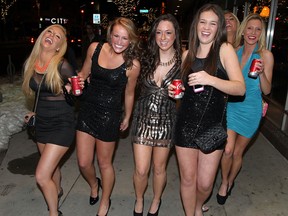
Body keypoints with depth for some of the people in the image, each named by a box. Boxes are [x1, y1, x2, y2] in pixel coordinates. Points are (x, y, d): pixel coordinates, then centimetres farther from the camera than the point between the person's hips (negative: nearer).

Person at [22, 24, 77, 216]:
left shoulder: (62, 66, -19)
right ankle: (57, 190, 55)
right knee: (52, 165, 25)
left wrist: (72, 90, -24)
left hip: (62, 123, -6)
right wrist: (36, 112, 17)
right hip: (42, 122, 6)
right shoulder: (30, 64, 1)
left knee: (41, 176, -7)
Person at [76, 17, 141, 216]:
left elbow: (129, 94, -2)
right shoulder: (95, 48, -6)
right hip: (87, 109, 4)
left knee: (104, 163, 12)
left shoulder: (132, 64, -16)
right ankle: (94, 185, 47)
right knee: (84, 163, 10)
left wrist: (127, 117, 11)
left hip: (110, 116, -3)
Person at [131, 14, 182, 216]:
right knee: (141, 170, 3)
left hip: (166, 121, -1)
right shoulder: (147, 59, -1)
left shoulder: (182, 61, -8)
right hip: (143, 119, 1)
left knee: (159, 168, 14)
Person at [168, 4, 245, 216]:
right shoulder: (188, 54, 6)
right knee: (187, 179, 9)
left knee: (205, 183, 6)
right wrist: (175, 91, -2)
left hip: (213, 124, -2)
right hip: (186, 123, 3)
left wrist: (210, 79, -31)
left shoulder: (225, 49, -5)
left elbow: (240, 88, -15)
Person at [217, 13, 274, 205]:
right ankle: (224, 183, 22)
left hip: (250, 110, -1)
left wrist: (261, 72, -24)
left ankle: (230, 182, 38)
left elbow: (267, 90, -7)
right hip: (231, 105, 1)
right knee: (227, 150, -7)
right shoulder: (234, 52, 1)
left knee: (238, 153, 11)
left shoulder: (266, 55, -6)